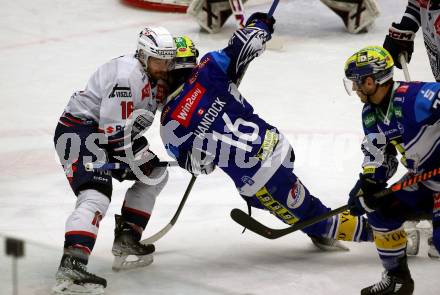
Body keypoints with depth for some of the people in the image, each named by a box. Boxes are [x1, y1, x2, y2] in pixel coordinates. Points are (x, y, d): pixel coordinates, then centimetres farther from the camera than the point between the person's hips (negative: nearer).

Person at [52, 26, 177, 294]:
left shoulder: (158, 79, 8)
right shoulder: (128, 76, -23)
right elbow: (117, 131, -26)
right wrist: (142, 156, -18)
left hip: (106, 136, 11)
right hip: (79, 130, -11)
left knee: (156, 174, 15)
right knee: (97, 194, -28)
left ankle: (126, 240, 15)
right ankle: (71, 267, -41)